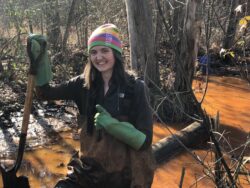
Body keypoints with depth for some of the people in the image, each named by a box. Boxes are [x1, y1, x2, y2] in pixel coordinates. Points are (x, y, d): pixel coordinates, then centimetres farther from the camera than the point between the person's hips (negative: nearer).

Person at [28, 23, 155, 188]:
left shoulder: (135, 88, -12)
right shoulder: (84, 84, 0)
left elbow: (144, 140, -14)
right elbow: (46, 92, -3)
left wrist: (109, 123, -23)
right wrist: (38, 55, -12)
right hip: (88, 171, 3)